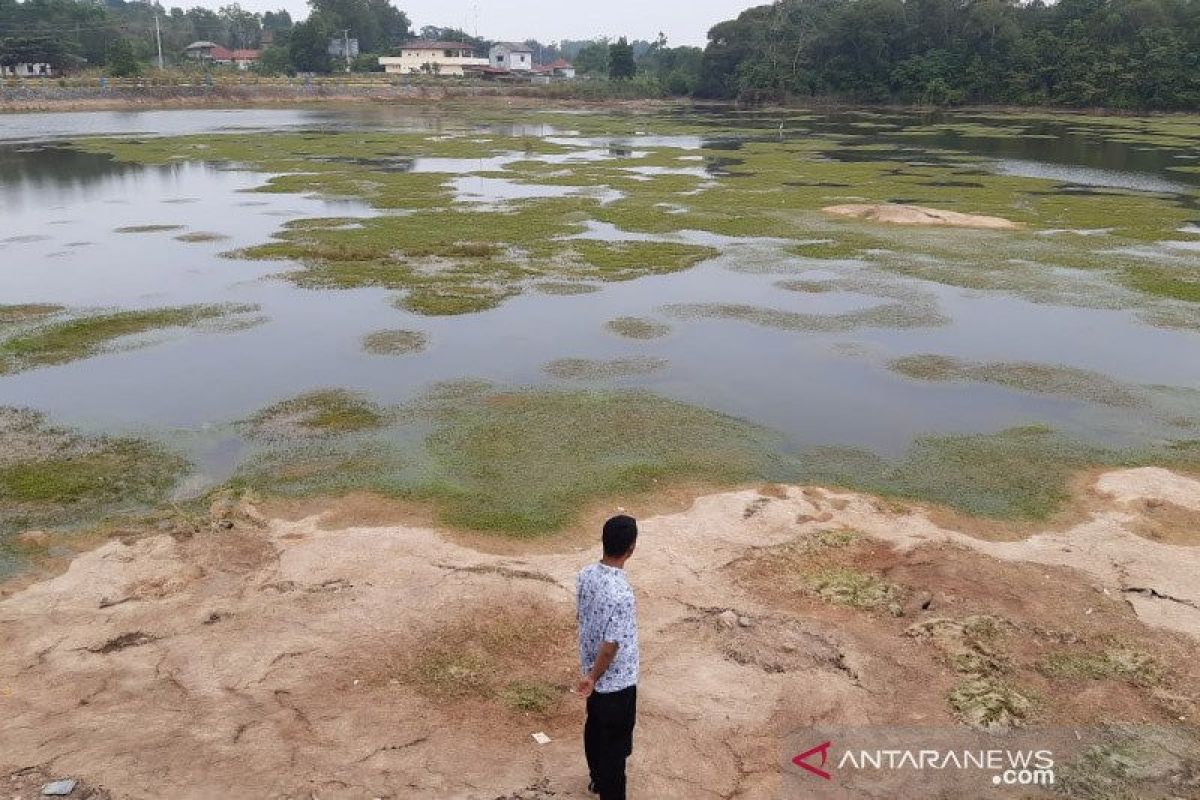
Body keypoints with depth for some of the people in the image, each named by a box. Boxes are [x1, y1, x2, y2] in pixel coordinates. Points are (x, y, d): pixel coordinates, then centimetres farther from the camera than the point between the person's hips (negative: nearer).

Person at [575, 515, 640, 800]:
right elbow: (610, 647, -28)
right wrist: (593, 678, -10)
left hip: (591, 669, 8)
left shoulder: (585, 574, -10)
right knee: (615, 743, 11)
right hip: (617, 680, -8)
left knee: (594, 727, 28)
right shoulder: (621, 594, -35)